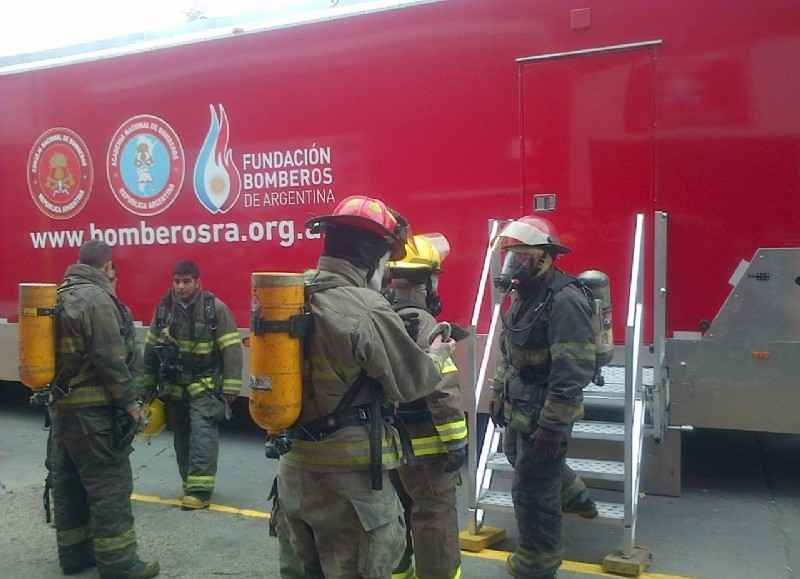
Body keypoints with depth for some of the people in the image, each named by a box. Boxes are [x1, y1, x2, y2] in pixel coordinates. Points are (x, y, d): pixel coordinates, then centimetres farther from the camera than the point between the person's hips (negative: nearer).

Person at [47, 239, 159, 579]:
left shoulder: (60, 296, 11)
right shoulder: (97, 298, -16)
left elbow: (58, 351, 16)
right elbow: (109, 360, -20)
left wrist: (58, 394, 21)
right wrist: (130, 403, -13)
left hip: (61, 405, 10)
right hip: (93, 410, -10)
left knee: (68, 482, 16)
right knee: (109, 486, -3)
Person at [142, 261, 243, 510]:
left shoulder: (215, 308, -9)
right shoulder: (164, 308, 5)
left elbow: (231, 349, -10)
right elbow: (151, 348, 14)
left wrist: (230, 386, -13)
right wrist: (149, 384, 16)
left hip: (205, 386, -5)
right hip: (174, 387, 5)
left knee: (202, 432, -15)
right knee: (181, 437, 11)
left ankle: (200, 489, -13)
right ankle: (189, 484, 24)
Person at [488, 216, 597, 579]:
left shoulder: (565, 300, -25)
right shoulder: (524, 295, 6)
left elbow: (572, 372, -28)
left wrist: (552, 427, -26)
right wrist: (500, 395, 17)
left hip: (546, 414, -10)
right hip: (520, 409, 10)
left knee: (531, 491, 4)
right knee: (517, 455, 31)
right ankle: (574, 495, 55)